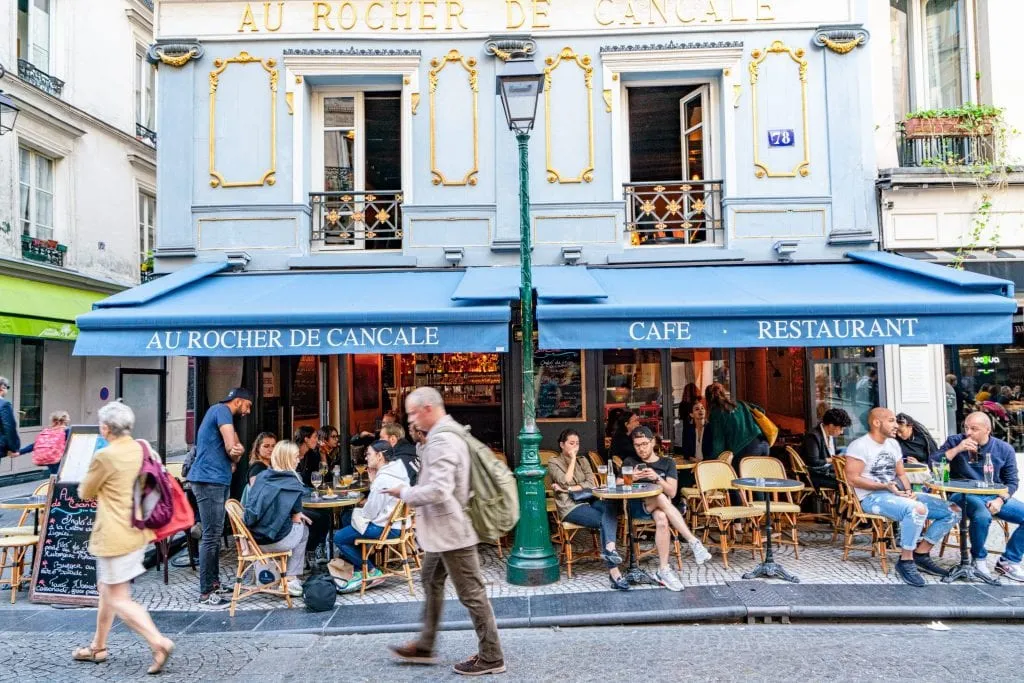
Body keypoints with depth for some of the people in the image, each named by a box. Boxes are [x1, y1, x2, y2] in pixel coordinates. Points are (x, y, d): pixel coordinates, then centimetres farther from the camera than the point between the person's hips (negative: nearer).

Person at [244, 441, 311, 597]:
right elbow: (296, 519, -3)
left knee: (297, 525, 30)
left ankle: (287, 577, 30)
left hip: (253, 539, 5)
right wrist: (298, 516, 20)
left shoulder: (261, 476, 8)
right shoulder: (294, 484, -7)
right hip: (277, 541, -5)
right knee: (303, 528, 25)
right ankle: (292, 579, 21)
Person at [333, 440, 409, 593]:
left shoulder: (383, 479, -22)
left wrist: (358, 514, 3)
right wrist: (373, 480, 4)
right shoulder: (398, 471, 7)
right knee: (348, 517, 21)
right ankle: (360, 572, 19)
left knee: (339, 538, -1)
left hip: (385, 528, -10)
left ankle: (372, 572, 5)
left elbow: (370, 512, -18)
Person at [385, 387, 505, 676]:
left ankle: (491, 657, 12)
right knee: (431, 581, 21)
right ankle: (425, 646, 34)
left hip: (452, 529, -11)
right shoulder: (447, 433, 10)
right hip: (444, 529, 11)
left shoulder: (441, 441, -24)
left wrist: (405, 493, -16)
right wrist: (413, 488, 11)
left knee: (471, 593, 0)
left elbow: (438, 490, -31)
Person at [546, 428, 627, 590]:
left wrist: (569, 489, -9)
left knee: (611, 504, -32)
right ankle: (614, 572, -37)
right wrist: (572, 459, -8)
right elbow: (565, 482, -13)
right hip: (570, 508, -5)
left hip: (589, 502, 5)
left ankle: (609, 549, -48)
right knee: (607, 520, -29)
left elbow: (591, 483, 4)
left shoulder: (583, 460, 20)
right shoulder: (554, 463, 6)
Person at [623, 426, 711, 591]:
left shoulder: (667, 463, 16)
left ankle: (663, 570, -41)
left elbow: (672, 492, 2)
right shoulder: (629, 463, 18)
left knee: (662, 519, -40)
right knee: (660, 498, -38)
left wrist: (657, 478, -17)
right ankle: (694, 542, -44)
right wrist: (630, 479, -13)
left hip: (659, 507, 1)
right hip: (637, 506, -1)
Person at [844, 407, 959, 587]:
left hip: (896, 494, 9)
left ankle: (921, 554, 4)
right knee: (917, 509, -36)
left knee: (953, 511, -1)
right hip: (872, 497, -9)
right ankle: (905, 561, -20)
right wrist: (885, 486, -21)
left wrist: (908, 490, -4)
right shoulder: (859, 446, -11)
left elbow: (901, 474, 18)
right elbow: (853, 479, -16)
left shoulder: (893, 444, 15)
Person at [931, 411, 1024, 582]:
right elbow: (933, 463, -10)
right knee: (982, 516, -35)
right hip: (964, 496, -4)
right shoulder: (955, 441, 0)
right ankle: (979, 559, -7)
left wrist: (1000, 500, -9)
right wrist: (957, 449, -19)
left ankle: (1009, 562, 2)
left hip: (994, 497, 4)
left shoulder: (1004, 449, 6)